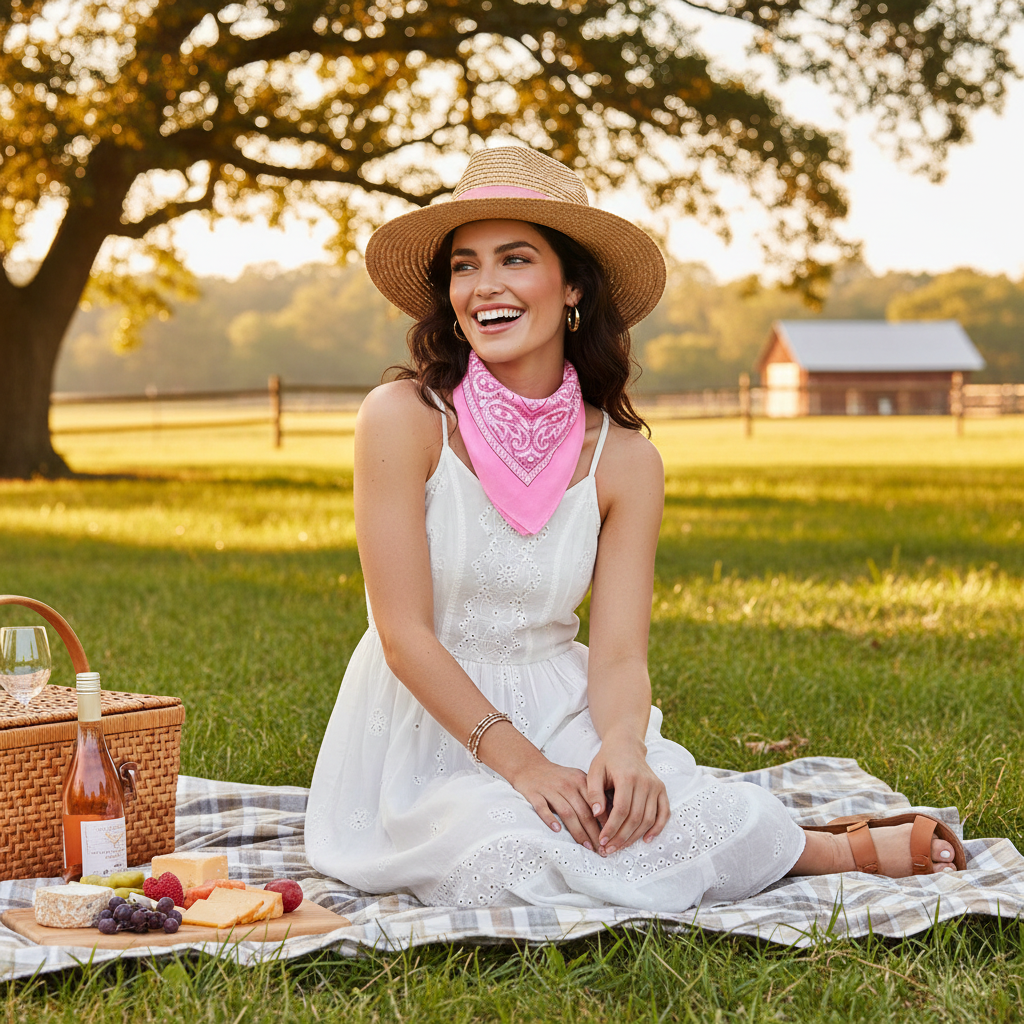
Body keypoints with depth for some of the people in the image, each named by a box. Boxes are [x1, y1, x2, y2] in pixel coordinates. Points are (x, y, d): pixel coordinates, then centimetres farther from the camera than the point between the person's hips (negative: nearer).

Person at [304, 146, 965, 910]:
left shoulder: (624, 460, -3)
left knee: (686, 816, -29)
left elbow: (619, 654, -7)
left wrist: (622, 746, -29)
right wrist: (519, 762, -24)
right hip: (429, 728, -2)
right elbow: (404, 633, -15)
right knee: (519, 855, -32)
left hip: (563, 722, 2)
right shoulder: (403, 419, -12)